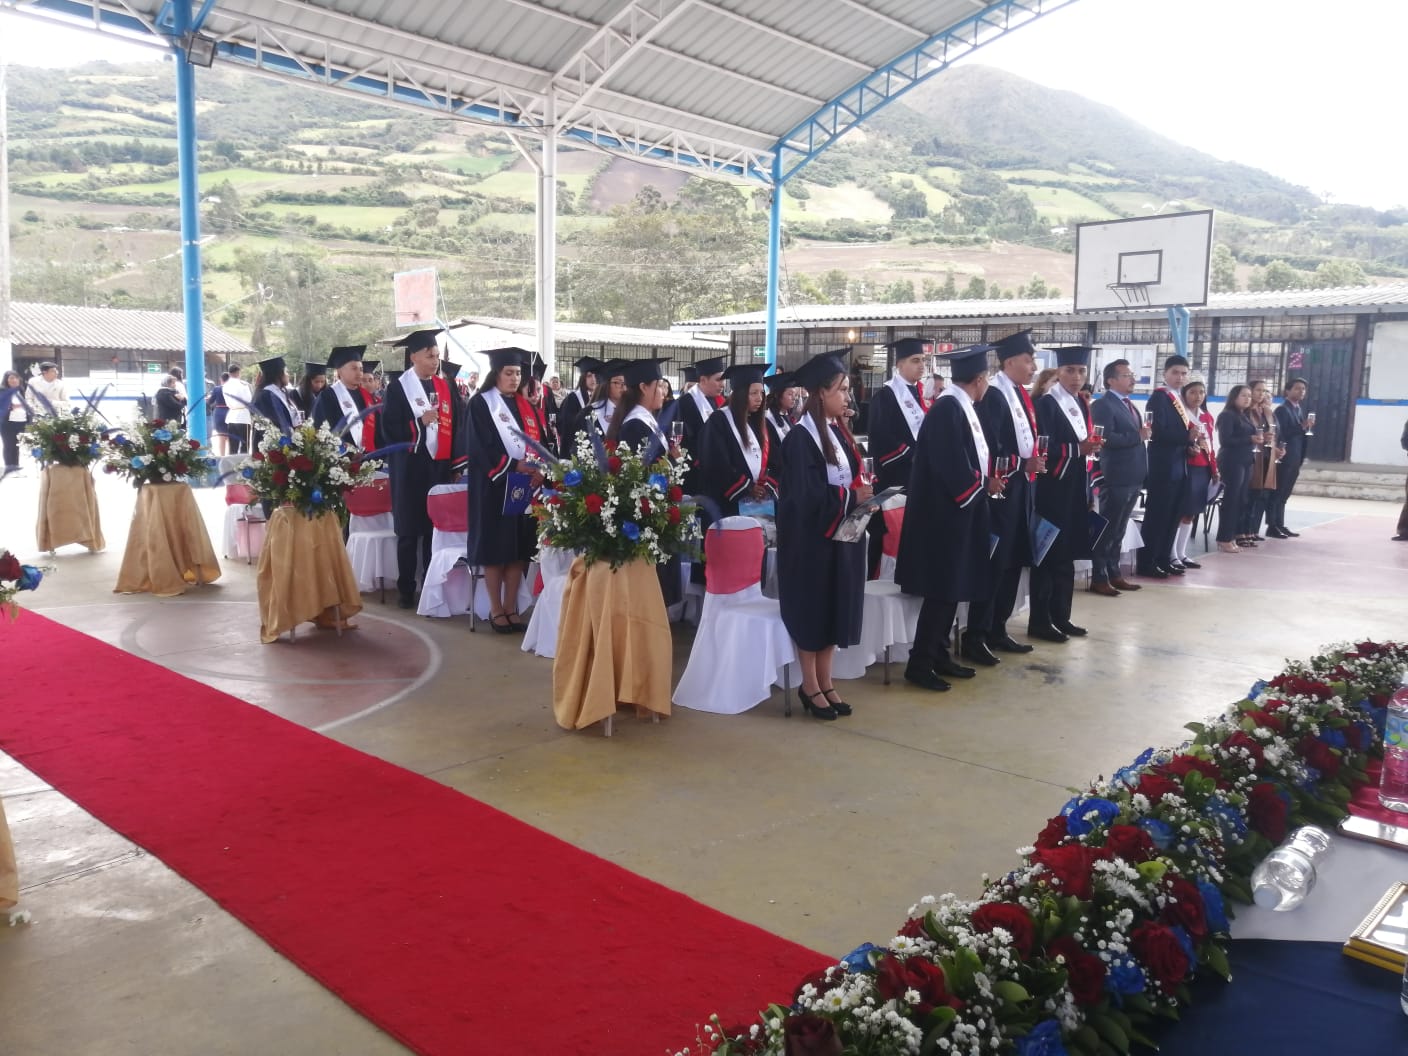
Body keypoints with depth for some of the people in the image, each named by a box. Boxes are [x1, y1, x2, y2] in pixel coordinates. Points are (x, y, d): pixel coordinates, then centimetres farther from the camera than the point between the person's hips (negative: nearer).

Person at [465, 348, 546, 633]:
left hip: (524, 486, 5)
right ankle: (496, 610, 9)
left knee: (519, 549, 6)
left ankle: (511, 608, 15)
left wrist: (540, 470, -10)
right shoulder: (481, 404, -3)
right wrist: (515, 465, -18)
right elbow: (480, 446, -12)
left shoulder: (527, 406, 14)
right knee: (495, 549, 0)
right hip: (494, 486, -5)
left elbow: (542, 442, 9)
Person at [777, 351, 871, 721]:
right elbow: (806, 495, -21)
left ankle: (825, 682, 22)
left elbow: (848, 477, 13)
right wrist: (853, 496, -19)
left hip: (839, 533, 8)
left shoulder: (836, 432, 10)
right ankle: (810, 686, 15)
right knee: (812, 607, 2)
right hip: (811, 536, -8)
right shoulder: (801, 438, -16)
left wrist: (863, 494, -7)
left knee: (836, 606, 11)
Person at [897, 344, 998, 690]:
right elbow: (952, 467, -25)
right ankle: (919, 663, 3)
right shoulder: (947, 409, -20)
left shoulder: (961, 407, 11)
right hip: (945, 514, -10)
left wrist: (987, 479, -2)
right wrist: (984, 483, -9)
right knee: (942, 590, -5)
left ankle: (939, 655, 23)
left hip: (959, 511, 10)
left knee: (952, 587, 14)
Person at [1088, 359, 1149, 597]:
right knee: (1107, 530, -2)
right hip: (1116, 478, -9)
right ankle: (1099, 579, 4)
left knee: (1119, 530, 14)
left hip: (1133, 478, 9)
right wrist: (1138, 436, -19)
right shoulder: (1102, 405, -11)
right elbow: (1106, 438, -23)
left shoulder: (1130, 406, 18)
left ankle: (1114, 574, 22)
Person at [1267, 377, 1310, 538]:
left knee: (1284, 494, 11)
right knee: (1276, 493, -4)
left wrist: (1301, 459, 11)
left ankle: (1280, 525, 16)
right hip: (1284, 459, -8)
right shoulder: (1282, 410, -9)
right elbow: (1280, 434, -18)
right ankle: (1272, 527, -2)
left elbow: (1300, 435, 16)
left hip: (1295, 461, 8)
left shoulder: (1299, 410, 17)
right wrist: (1302, 427, -23)